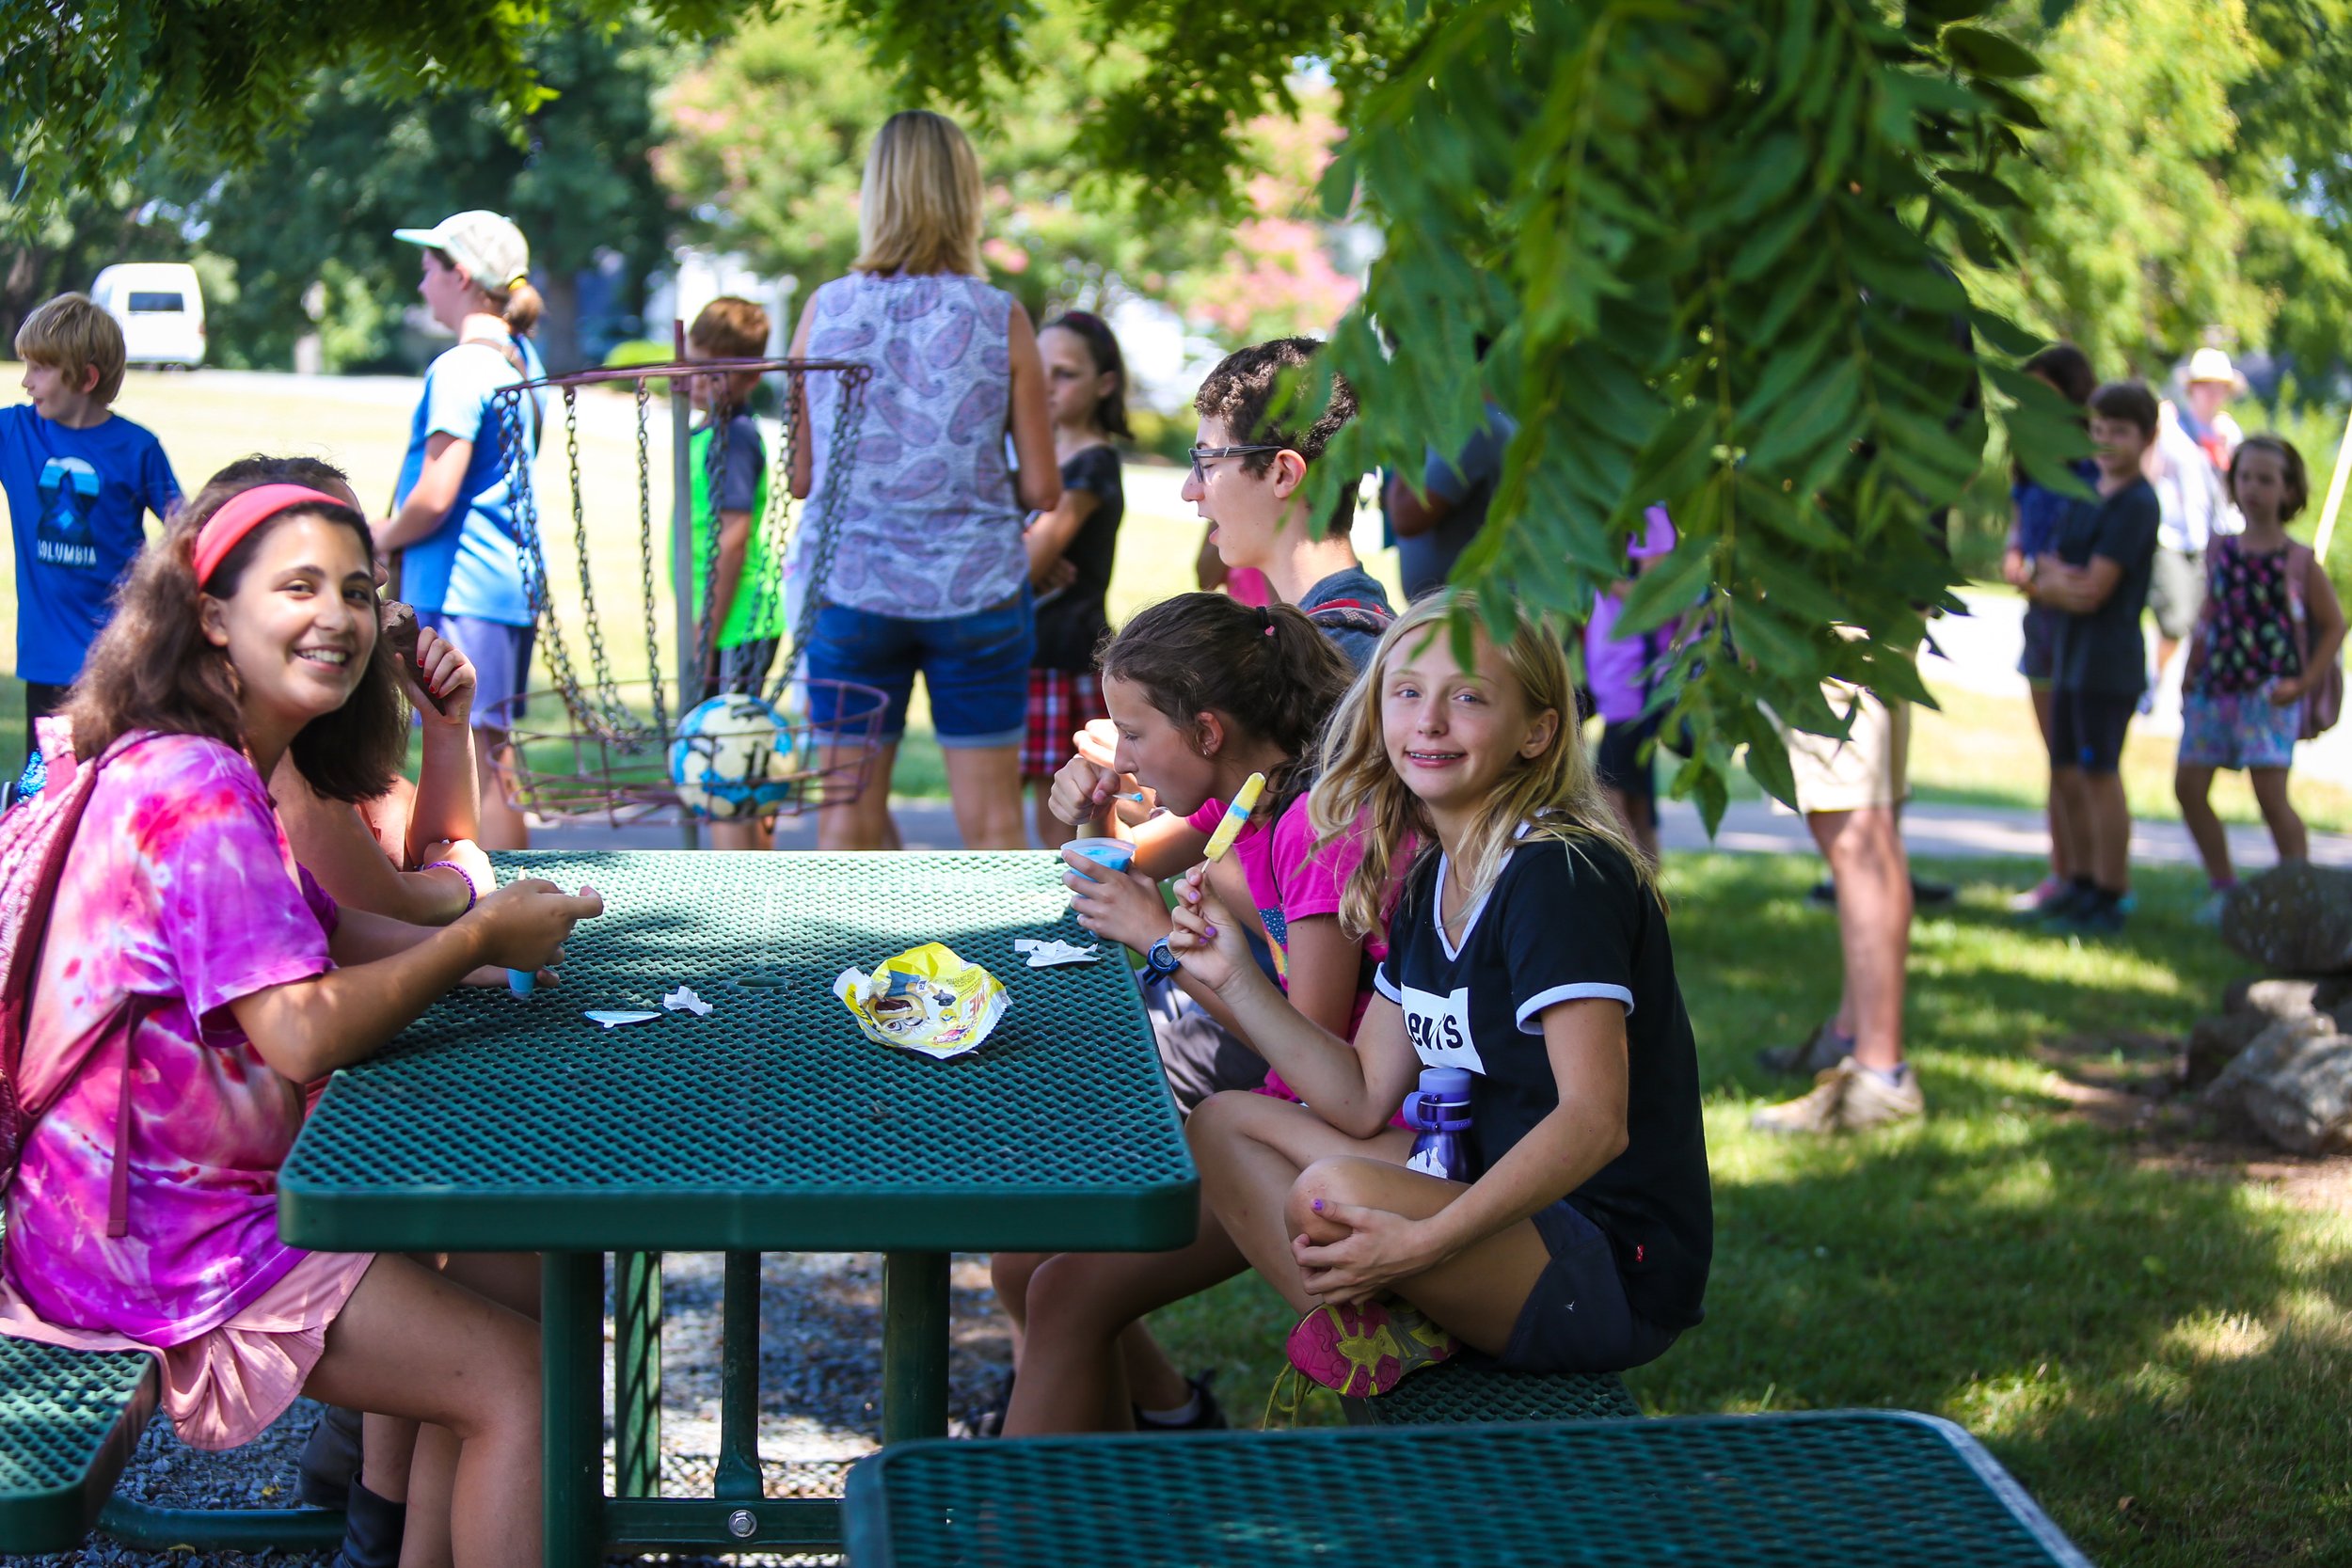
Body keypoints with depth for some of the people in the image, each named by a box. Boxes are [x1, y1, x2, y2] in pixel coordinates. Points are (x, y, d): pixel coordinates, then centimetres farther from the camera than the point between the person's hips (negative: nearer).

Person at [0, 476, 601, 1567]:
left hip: (192, 1199, 11)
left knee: (484, 1326, 20)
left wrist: (492, 944, -1)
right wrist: (479, 942, -14)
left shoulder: (201, 771, 11)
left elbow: (324, 930, 17)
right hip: (163, 1243, -11)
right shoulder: (197, 788, -22)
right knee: (521, 1379, -10)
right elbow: (304, 1033, -28)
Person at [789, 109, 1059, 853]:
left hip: (851, 589, 1)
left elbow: (800, 476, 1)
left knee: (848, 819, 8)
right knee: (992, 821, 7)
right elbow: (1042, 488, -4)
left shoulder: (825, 310, -3)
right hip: (977, 588, -1)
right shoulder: (1000, 318, -6)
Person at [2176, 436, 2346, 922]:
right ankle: (2222, 888, 17)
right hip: (2214, 689, 5)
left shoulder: (2300, 562, -4)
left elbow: (2334, 626, 0)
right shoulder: (2221, 552, 7)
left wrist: (2304, 682, -8)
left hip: (2268, 696, -5)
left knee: (2271, 796, -9)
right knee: (2188, 786, 2)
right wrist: (2190, 671, 8)